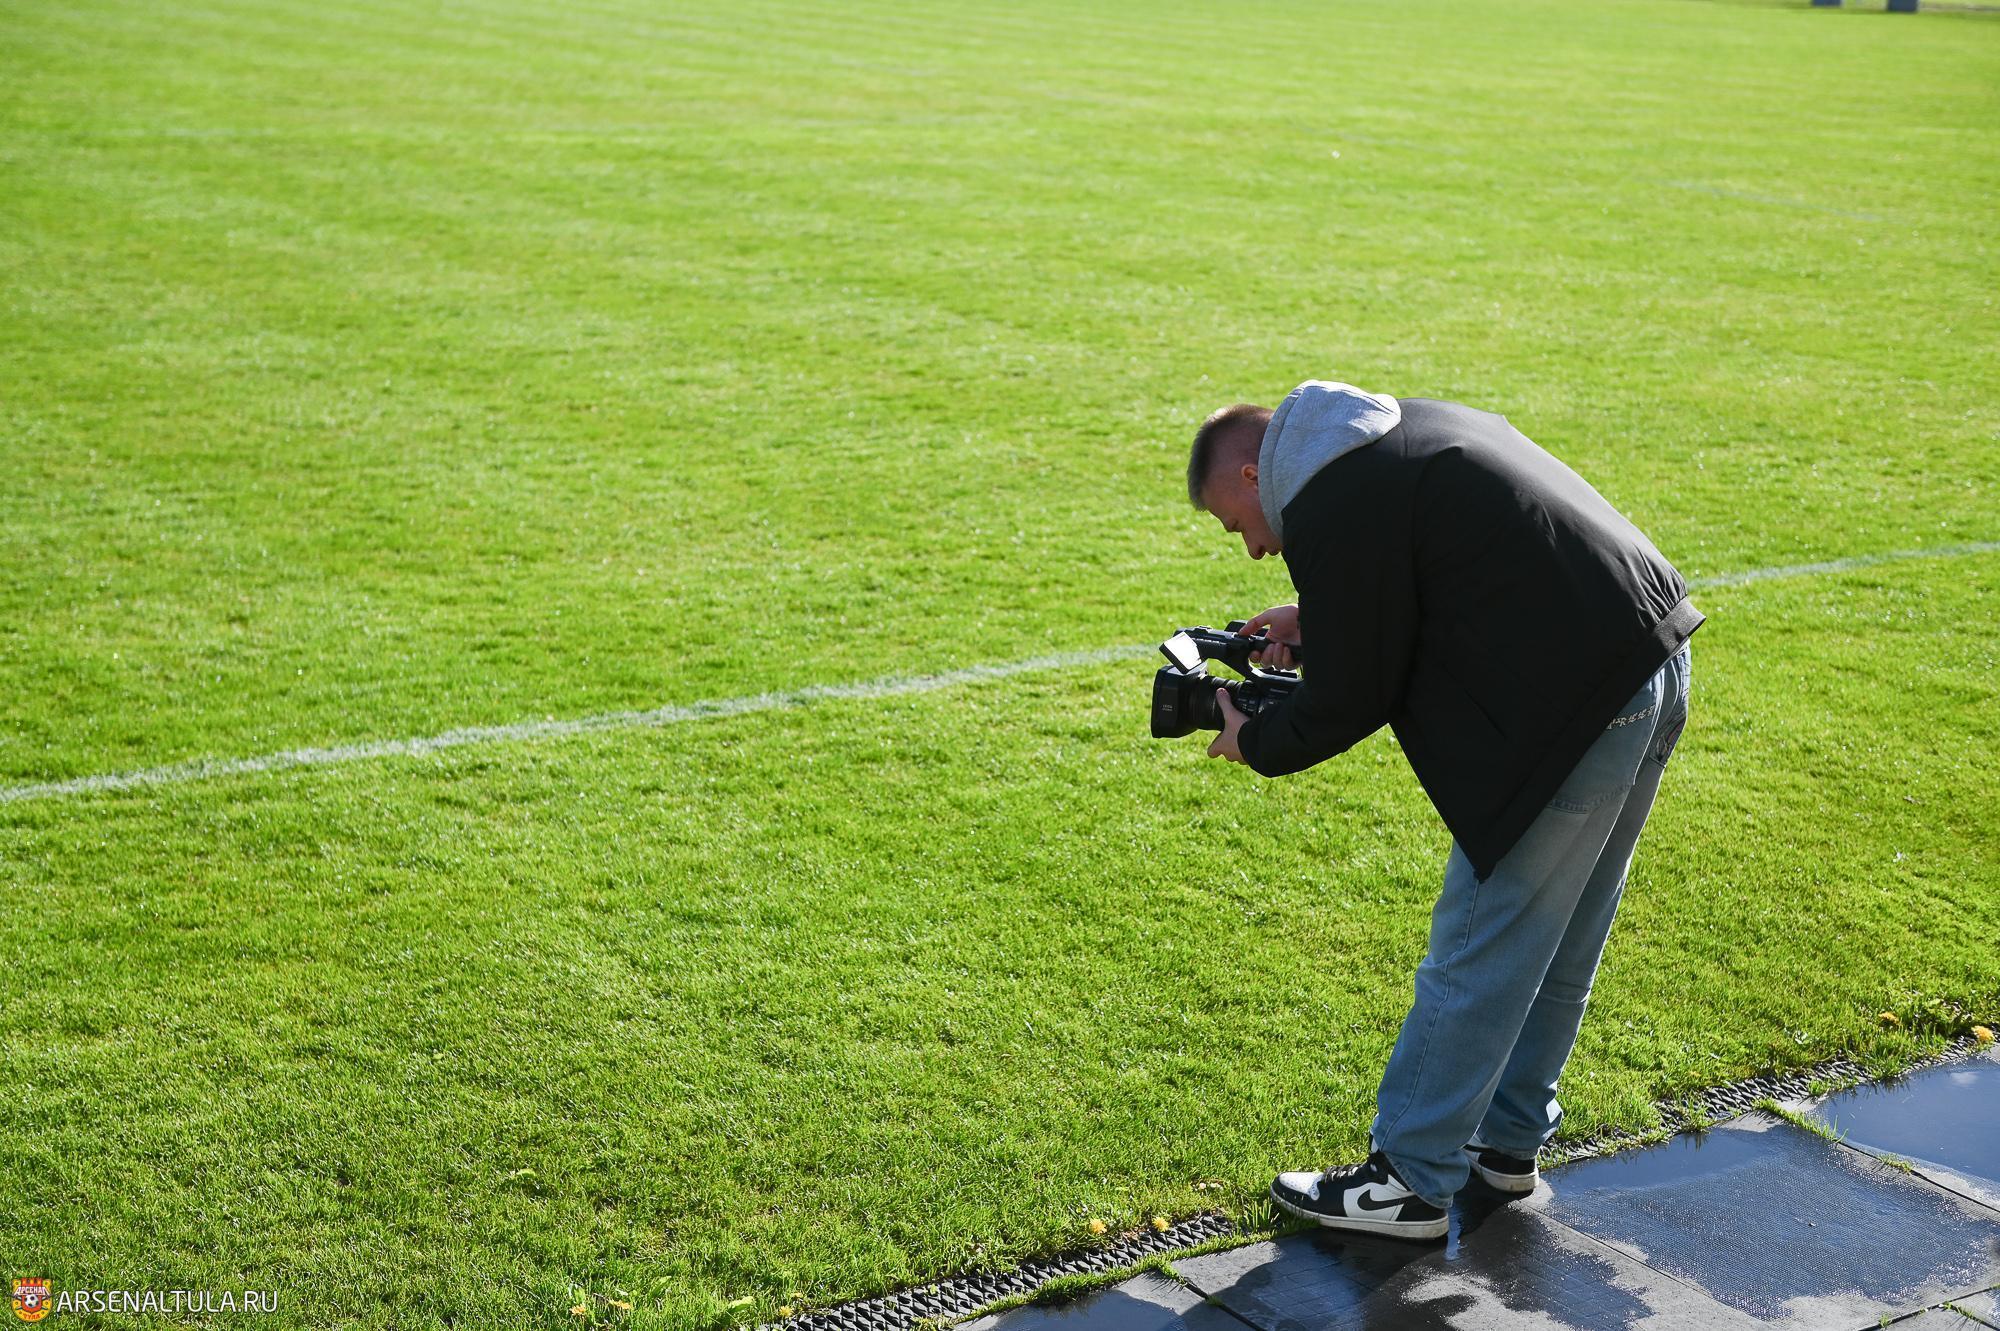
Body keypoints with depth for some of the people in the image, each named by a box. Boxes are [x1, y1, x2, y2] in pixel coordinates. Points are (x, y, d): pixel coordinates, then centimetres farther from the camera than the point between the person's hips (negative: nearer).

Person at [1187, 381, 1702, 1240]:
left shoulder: (1329, 509, -12)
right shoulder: (1407, 427, 18)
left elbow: (1350, 702, -8)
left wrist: (1255, 742, 10)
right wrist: (1318, 626, 22)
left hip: (1576, 712, -10)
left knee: (1479, 952, 0)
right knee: (1556, 944, 19)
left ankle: (1411, 1183, 11)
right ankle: (1506, 1140, 33)